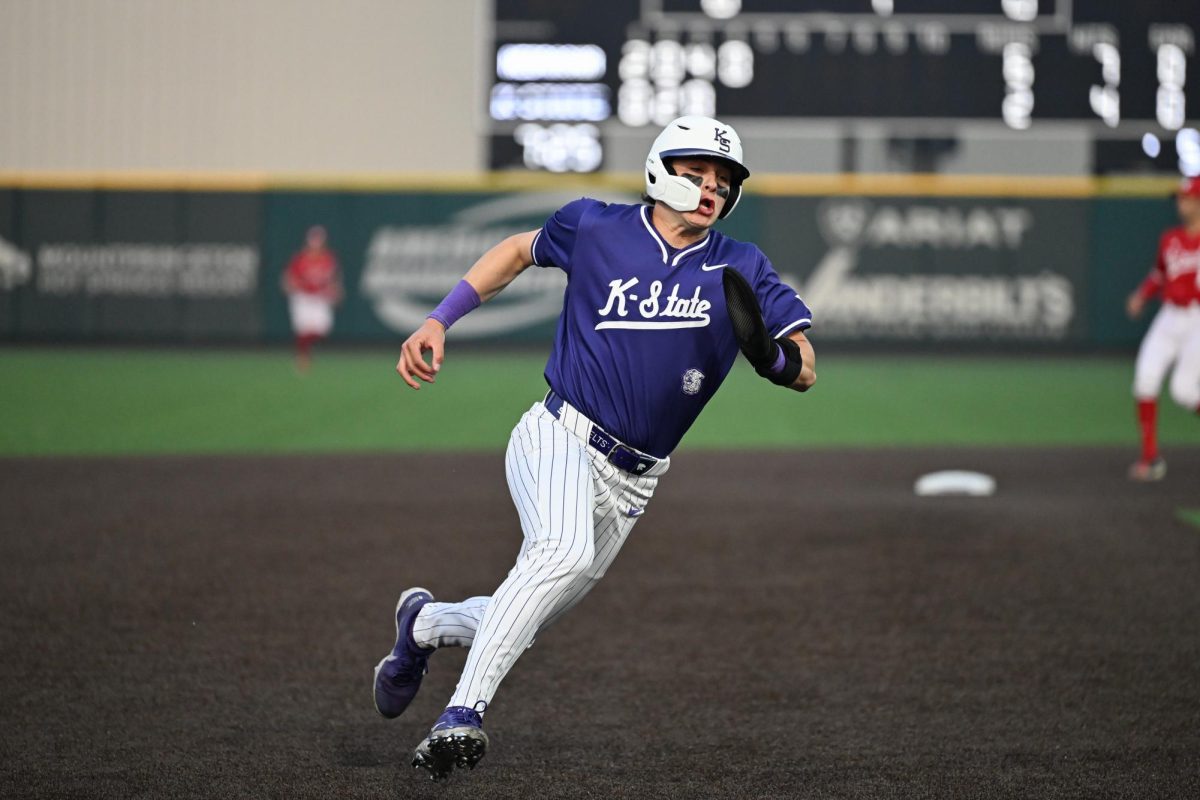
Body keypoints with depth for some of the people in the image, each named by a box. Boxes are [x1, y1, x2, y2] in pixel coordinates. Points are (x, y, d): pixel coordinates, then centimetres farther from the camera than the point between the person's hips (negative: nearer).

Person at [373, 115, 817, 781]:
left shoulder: (740, 271, 3)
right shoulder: (597, 228, 0)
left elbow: (804, 369, -1)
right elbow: (520, 250, 19)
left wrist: (774, 358, -25)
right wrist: (438, 320, 10)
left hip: (630, 481, 4)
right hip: (558, 438, -4)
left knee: (526, 620, 9)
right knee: (565, 552, -34)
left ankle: (425, 624, 40)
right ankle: (462, 715, -35)